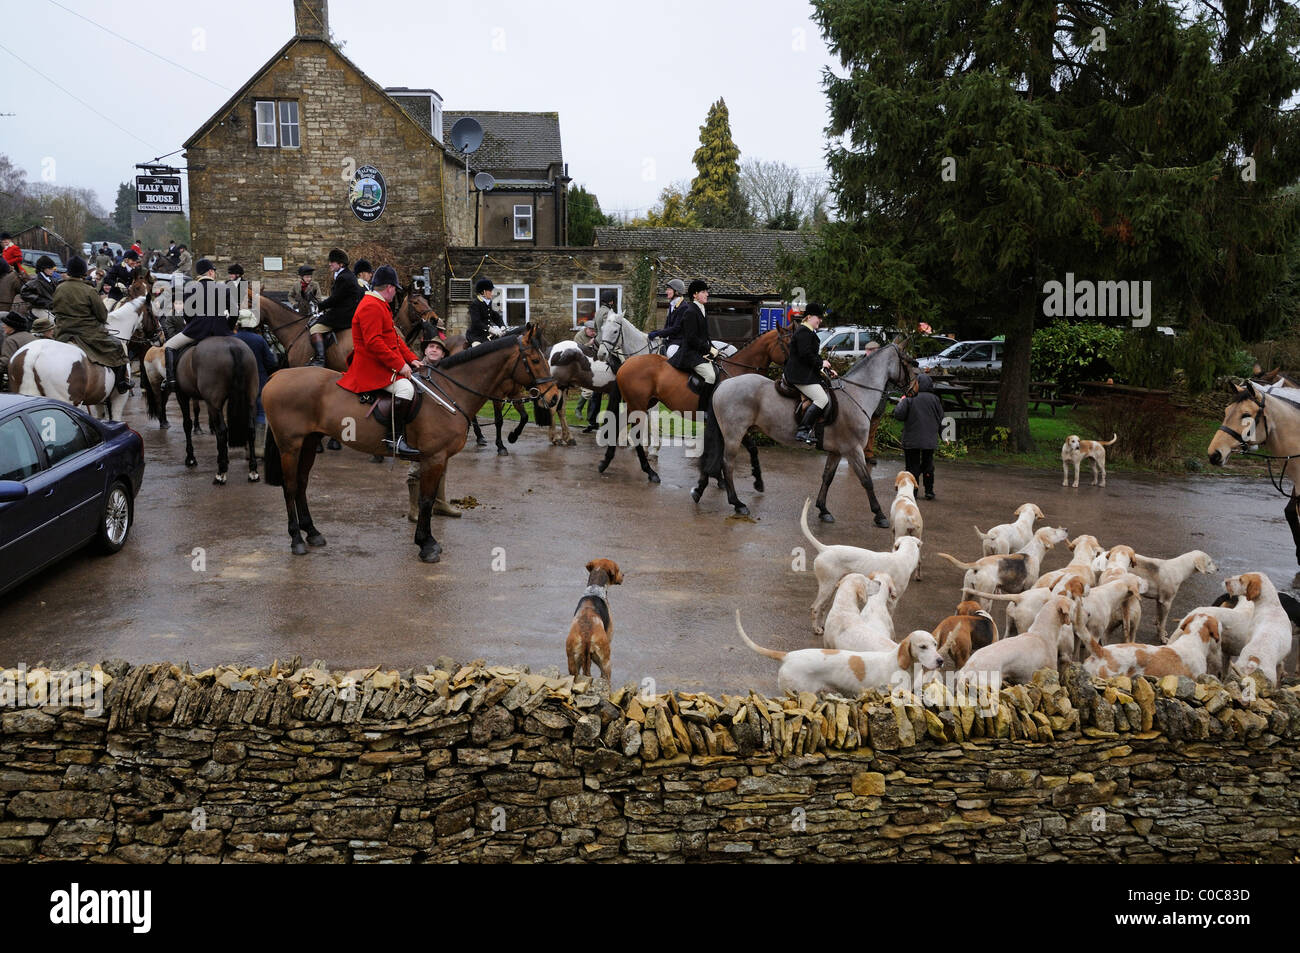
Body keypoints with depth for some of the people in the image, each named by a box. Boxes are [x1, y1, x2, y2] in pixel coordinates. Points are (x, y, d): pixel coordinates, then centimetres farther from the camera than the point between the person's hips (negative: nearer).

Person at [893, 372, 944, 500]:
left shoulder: (909, 400, -11)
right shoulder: (934, 399, -2)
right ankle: (929, 491, 17)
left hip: (912, 440, -3)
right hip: (929, 440, 3)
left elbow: (899, 414, -14)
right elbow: (940, 418, 3)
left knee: (912, 466, 6)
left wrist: (902, 402, 3)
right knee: (928, 465, 15)